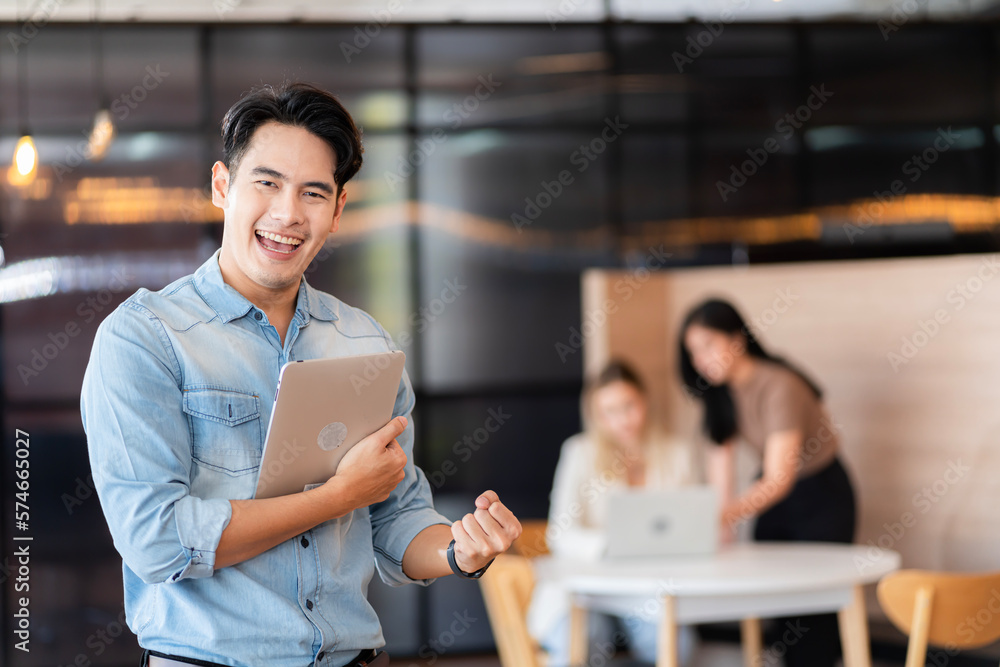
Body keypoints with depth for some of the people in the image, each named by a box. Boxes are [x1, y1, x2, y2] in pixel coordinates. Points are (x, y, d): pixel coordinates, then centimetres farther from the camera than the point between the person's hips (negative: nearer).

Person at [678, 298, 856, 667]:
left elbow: (779, 480, -35)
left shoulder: (779, 387, -29)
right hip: (773, 497, 7)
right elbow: (721, 450, -6)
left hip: (821, 497, -7)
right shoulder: (722, 387, -6)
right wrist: (718, 517, -16)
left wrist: (730, 514, -49)